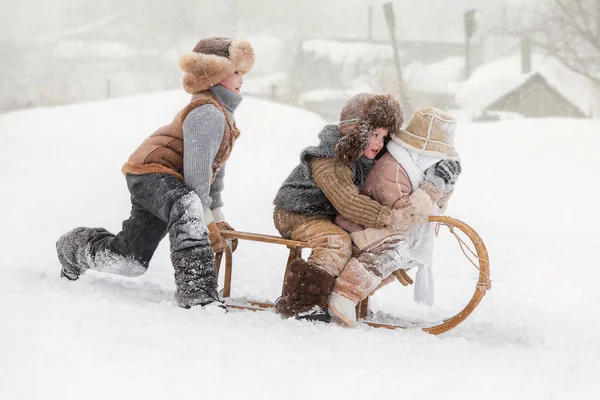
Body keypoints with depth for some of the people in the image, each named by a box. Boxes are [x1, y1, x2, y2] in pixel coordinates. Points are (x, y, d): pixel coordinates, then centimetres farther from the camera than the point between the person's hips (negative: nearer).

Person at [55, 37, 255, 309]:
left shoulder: (220, 112, 19)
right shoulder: (208, 113, -17)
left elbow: (215, 165, 25)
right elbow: (197, 169, -23)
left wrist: (217, 214, 23)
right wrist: (207, 221, -21)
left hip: (168, 184, 11)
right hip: (152, 172, -11)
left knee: (129, 261, 9)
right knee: (186, 205, -43)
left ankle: (74, 248, 38)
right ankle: (195, 291, -52)